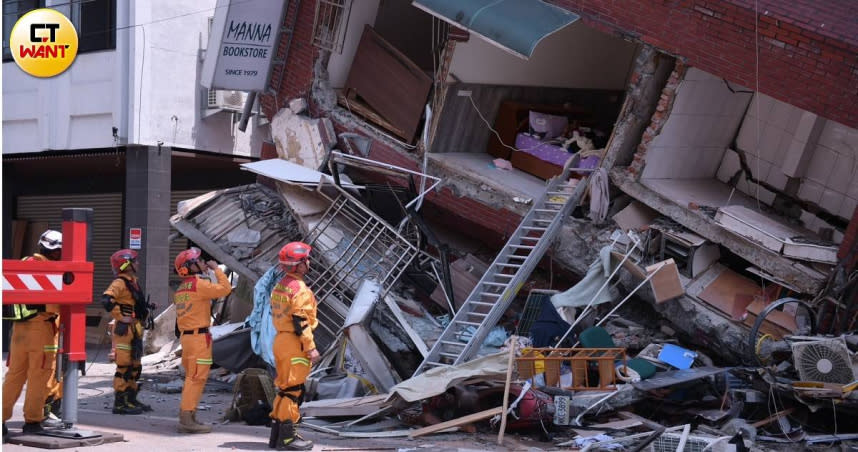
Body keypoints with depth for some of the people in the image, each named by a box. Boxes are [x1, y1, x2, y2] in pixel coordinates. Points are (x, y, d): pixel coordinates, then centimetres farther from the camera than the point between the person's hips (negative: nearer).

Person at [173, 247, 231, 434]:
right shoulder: (198, 284, -13)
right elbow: (225, 289, -15)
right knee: (197, 378, -7)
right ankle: (187, 420, -9)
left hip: (186, 335, 9)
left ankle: (186, 417, 19)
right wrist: (216, 269, -5)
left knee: (191, 377, 16)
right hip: (199, 336, -9)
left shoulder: (180, 289, 15)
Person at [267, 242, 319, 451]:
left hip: (280, 341, 9)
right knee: (293, 390, -6)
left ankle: (277, 434, 20)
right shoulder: (299, 289, -16)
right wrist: (310, 347, -18)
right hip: (295, 345, -9)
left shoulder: (279, 286, 13)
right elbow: (300, 322, -20)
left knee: (285, 388, 15)